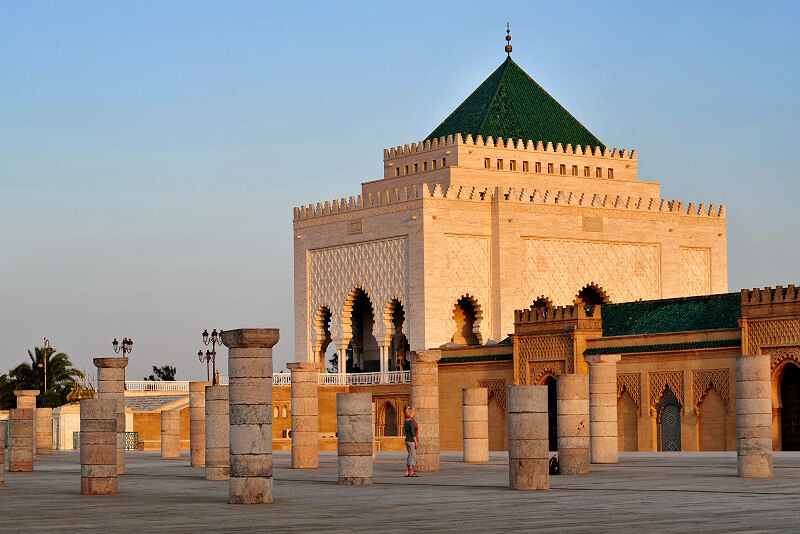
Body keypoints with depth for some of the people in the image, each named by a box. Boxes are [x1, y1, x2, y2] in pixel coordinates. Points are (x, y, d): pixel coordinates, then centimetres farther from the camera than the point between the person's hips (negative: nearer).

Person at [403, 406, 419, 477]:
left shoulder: (406, 421, 12)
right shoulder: (411, 421, -16)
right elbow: (413, 433, -19)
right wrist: (416, 442, -16)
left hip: (407, 440, 9)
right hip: (412, 441, -9)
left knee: (410, 456, 12)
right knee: (413, 456, -5)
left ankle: (407, 472, 11)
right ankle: (411, 473, -4)